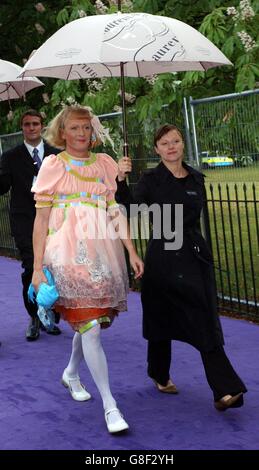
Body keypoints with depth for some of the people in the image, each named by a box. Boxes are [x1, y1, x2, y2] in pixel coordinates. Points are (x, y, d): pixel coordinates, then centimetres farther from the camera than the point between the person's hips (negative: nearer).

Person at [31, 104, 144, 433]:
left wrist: (132, 252, 4)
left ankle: (71, 374, 41)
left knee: (89, 322, 13)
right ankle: (110, 405, -5)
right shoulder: (53, 165, 1)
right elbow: (41, 219, -1)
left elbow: (116, 211, 12)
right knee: (90, 327, -9)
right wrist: (37, 267, -4)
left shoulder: (105, 164, 11)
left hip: (102, 252, 4)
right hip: (68, 254, -4)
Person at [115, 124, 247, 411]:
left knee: (206, 323, -3)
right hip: (164, 257, -3)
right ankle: (159, 374, 30)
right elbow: (129, 206, -22)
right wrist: (121, 180, -38)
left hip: (195, 256, 4)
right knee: (161, 319, 8)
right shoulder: (151, 180, -5)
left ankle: (225, 390, -7)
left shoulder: (196, 179, 10)